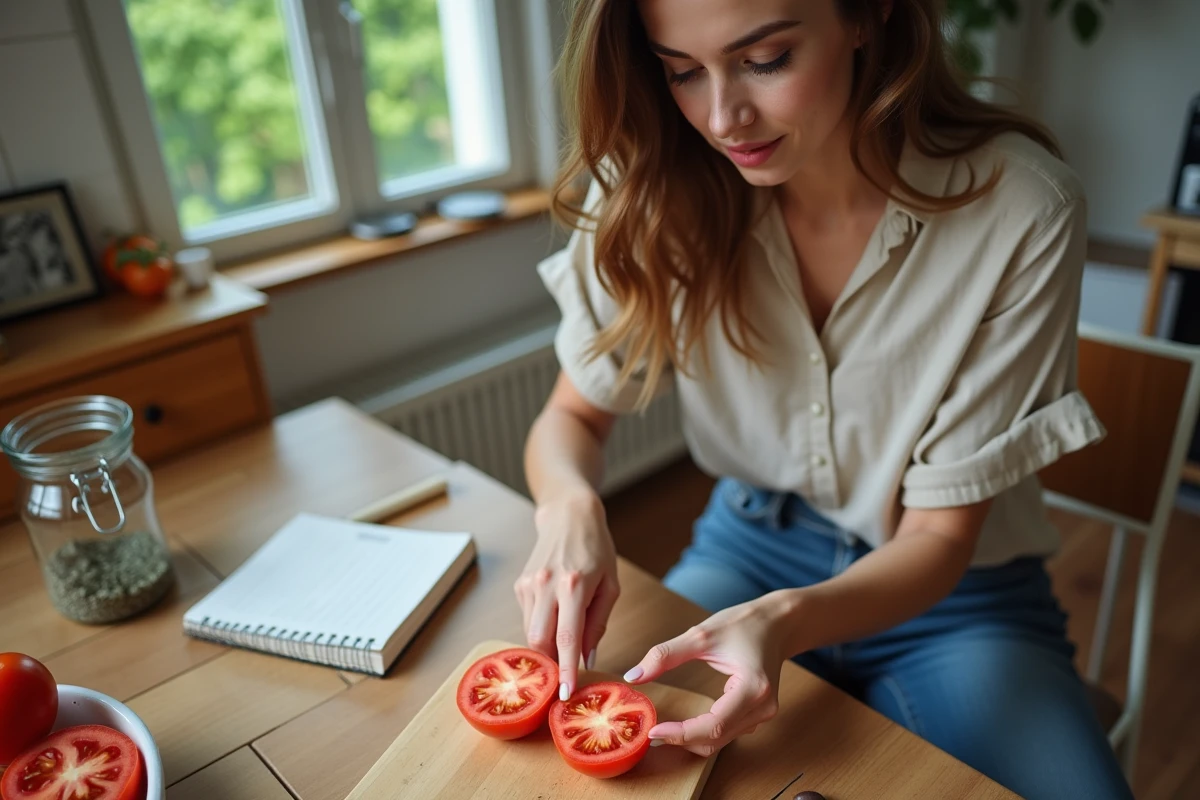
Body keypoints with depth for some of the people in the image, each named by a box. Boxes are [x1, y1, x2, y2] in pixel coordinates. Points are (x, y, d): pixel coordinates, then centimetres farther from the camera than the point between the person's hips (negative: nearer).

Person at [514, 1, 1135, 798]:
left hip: (953, 592, 0)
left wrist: (781, 620, -35)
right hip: (750, 549, 1)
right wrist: (570, 506, -29)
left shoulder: (1022, 207, -22)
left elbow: (939, 536, -16)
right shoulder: (665, 186, -14)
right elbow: (573, 416, -6)